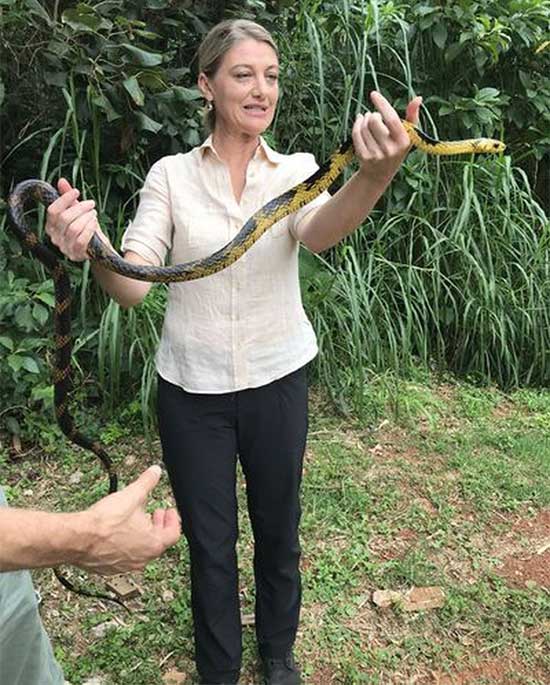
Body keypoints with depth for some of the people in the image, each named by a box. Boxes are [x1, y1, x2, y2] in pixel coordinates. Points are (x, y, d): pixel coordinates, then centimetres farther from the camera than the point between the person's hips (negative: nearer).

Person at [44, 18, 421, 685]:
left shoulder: (296, 170, -2)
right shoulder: (171, 174, -4)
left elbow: (319, 233, -26)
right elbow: (132, 283, -15)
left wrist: (373, 176, -48)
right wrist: (91, 249, -39)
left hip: (277, 381, 1)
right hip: (191, 388, 0)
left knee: (278, 529, 18)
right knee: (209, 543, 14)